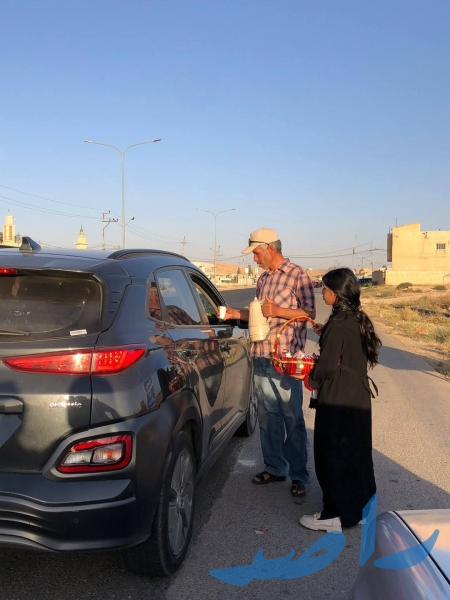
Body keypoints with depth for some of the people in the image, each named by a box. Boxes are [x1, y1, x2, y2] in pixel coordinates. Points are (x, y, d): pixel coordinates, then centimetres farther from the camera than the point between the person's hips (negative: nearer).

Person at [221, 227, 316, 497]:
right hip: (260, 356, 7)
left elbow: (310, 313, -9)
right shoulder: (263, 279, 16)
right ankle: (274, 467, 24)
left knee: (293, 418, 0)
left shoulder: (297, 274, -6)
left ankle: (299, 476, 9)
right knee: (267, 416, 12)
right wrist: (237, 313, 10)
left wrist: (278, 311, -18)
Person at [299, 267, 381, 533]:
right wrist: (326, 335, 11)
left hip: (337, 399, -9)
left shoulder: (338, 324, -20)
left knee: (333, 454, 2)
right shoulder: (359, 319, 6)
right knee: (355, 451, 19)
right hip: (358, 396, 9)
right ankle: (360, 504, 33)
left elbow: (327, 365, -20)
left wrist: (312, 380, -2)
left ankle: (338, 514, 10)